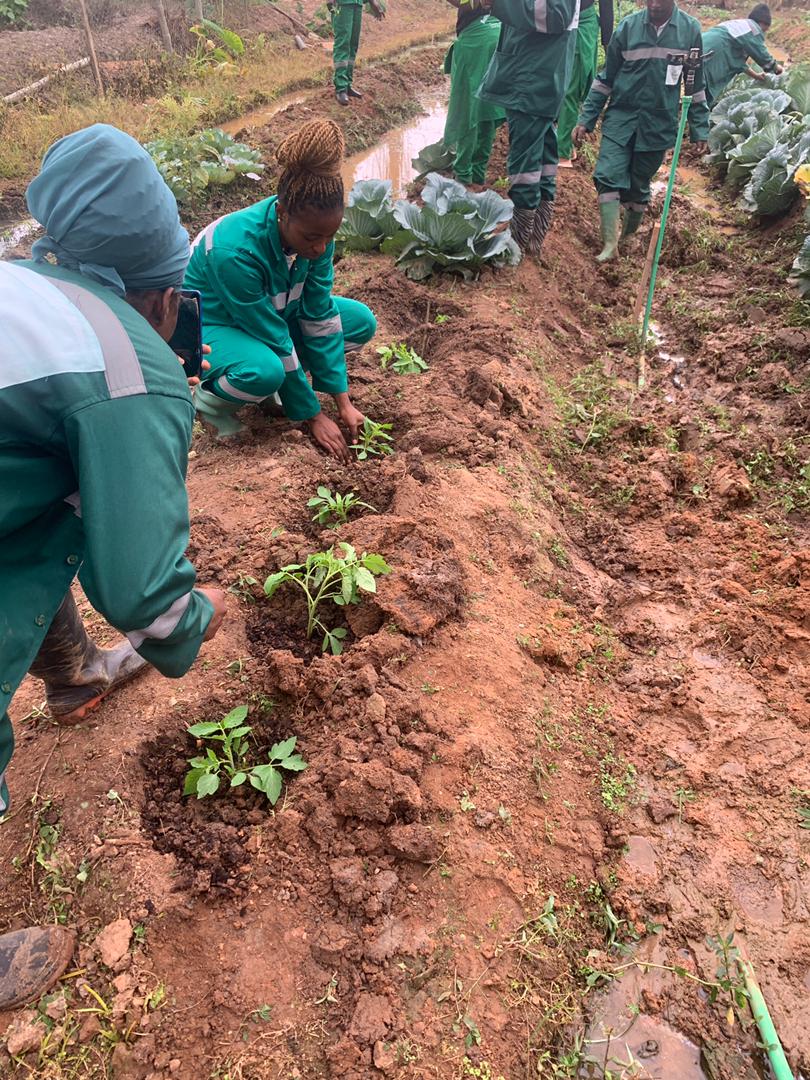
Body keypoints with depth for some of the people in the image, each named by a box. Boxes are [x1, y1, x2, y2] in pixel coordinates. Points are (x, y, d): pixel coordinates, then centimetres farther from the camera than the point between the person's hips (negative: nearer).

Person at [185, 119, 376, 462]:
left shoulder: (315, 232, -18)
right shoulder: (234, 250, -36)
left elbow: (320, 316, -13)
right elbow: (276, 341, -31)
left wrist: (343, 402, -13)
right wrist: (313, 416, -23)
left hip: (273, 313, 7)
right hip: (209, 326, -6)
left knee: (362, 321, -7)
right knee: (264, 370, -40)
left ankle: (279, 378, 4)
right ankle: (210, 395, -6)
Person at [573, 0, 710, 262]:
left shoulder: (690, 29, 0)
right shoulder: (628, 26, -1)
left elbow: (696, 84, 6)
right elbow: (605, 78, 6)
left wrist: (699, 129, 5)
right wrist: (586, 119, 1)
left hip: (659, 124, 0)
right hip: (620, 117, 0)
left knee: (638, 186, 6)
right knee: (608, 176, -18)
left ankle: (629, 239, 25)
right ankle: (610, 244, -17)